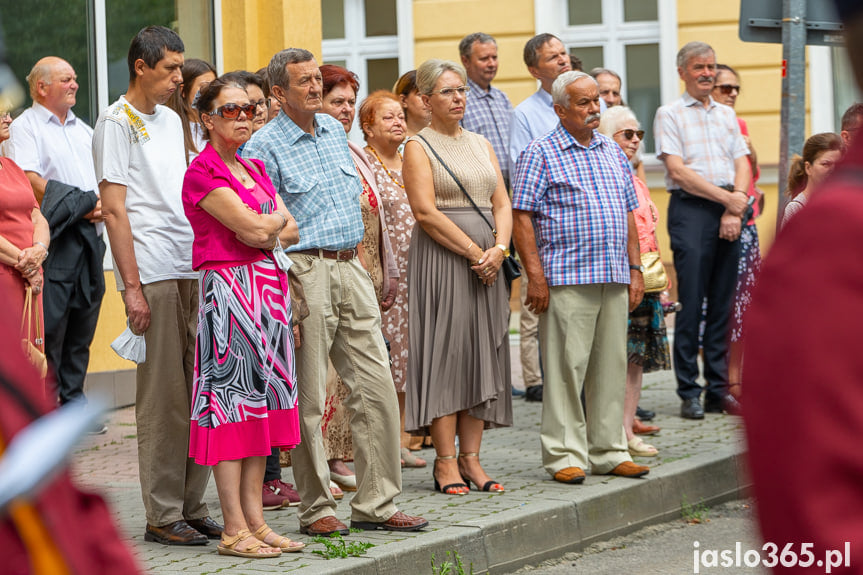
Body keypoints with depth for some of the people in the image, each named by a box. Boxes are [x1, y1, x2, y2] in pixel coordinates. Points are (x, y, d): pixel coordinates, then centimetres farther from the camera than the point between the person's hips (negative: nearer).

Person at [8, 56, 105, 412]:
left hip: (89, 236, 7)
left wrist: (103, 206, -2)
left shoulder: (83, 130, 22)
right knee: (50, 323, -8)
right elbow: (30, 181, -13)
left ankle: (73, 402, 14)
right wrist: (82, 206, -15)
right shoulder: (25, 127, -1)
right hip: (54, 237, -7)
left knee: (83, 321, 8)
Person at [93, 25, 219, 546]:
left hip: (195, 269, 7)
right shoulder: (117, 122, -4)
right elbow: (115, 209, -9)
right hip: (153, 274, -7)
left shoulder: (172, 120, 19)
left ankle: (193, 507, 12)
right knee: (163, 398, -6)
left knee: (198, 393, 6)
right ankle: (163, 516, -1)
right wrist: (132, 287, -14)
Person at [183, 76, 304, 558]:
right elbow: (253, 229, -15)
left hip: (269, 290, 8)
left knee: (261, 401, 7)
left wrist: (264, 227, -6)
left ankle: (256, 521, 10)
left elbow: (293, 231, 14)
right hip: (230, 289, -8)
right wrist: (277, 217, 5)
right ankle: (235, 530, -5)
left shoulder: (254, 169, 17)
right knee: (231, 399, -7)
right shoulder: (203, 172, -9)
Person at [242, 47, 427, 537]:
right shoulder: (264, 147, -7)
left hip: (351, 266, 7)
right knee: (309, 398, -2)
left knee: (376, 387, 4)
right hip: (305, 270, -7)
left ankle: (377, 504, 10)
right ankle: (317, 509, 6)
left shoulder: (335, 130, 15)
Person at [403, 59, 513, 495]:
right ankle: (446, 461, -4)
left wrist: (498, 249, -7)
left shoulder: (481, 144, 16)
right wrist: (474, 252, -15)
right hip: (440, 258, -6)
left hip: (487, 260, 6)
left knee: (482, 355, 4)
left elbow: (502, 204, 11)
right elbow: (426, 212, -13)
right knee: (444, 351, -7)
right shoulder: (419, 147, -3)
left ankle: (470, 458, 7)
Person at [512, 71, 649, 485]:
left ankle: (608, 451, 15)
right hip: (567, 280, -6)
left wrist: (635, 269, 13)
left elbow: (628, 213, 21)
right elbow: (521, 217, -7)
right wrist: (536, 276, -13)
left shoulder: (613, 151, 17)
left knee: (611, 365, 8)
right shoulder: (540, 154, -3)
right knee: (566, 366, -5)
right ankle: (565, 454, 0)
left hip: (615, 279, 6)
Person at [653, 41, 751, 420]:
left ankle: (719, 390, 9)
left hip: (729, 211, 5)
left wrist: (736, 207, -5)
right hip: (690, 208, -5)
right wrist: (727, 198, -11)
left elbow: (742, 164, 12)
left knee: (723, 304, 5)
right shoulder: (669, 114, 2)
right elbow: (678, 171, -7)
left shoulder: (726, 114, 19)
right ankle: (689, 393, -3)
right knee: (691, 303, -7)